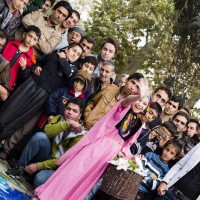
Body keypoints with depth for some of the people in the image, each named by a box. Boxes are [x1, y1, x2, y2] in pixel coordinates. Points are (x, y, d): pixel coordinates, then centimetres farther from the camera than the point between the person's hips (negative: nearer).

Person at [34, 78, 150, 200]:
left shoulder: (138, 123, 14)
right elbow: (126, 101, -25)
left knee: (88, 177, 5)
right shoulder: (124, 109, -1)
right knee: (76, 169, -9)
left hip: (113, 151, 5)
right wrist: (139, 96, -47)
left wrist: (129, 156, 1)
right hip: (100, 144, -5)